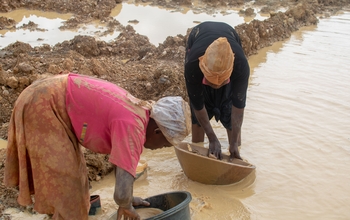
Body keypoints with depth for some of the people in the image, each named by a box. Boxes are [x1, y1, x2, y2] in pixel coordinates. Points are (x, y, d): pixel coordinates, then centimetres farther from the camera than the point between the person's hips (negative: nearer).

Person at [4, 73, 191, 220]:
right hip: (42, 106, -10)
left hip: (51, 101, 10)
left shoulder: (139, 112, 3)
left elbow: (121, 157, 20)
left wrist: (127, 199, 22)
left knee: (74, 173, 20)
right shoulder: (132, 125, -25)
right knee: (64, 182, -3)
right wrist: (126, 205, -9)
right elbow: (121, 193, -31)